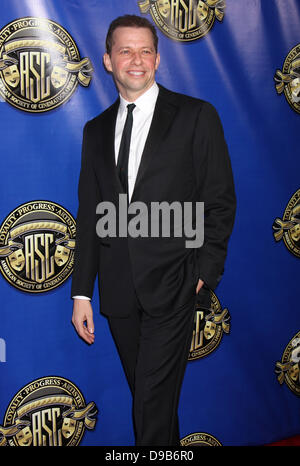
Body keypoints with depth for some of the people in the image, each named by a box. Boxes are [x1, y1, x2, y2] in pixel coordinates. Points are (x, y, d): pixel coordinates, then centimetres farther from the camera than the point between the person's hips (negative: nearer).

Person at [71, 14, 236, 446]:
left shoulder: (196, 116, 0)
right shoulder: (96, 130, 12)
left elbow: (220, 200, -1)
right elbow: (88, 214, 12)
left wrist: (204, 274, -8)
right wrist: (82, 292, 8)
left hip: (172, 285, -4)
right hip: (118, 292, 4)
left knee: (153, 399, -4)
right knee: (150, 395, 15)